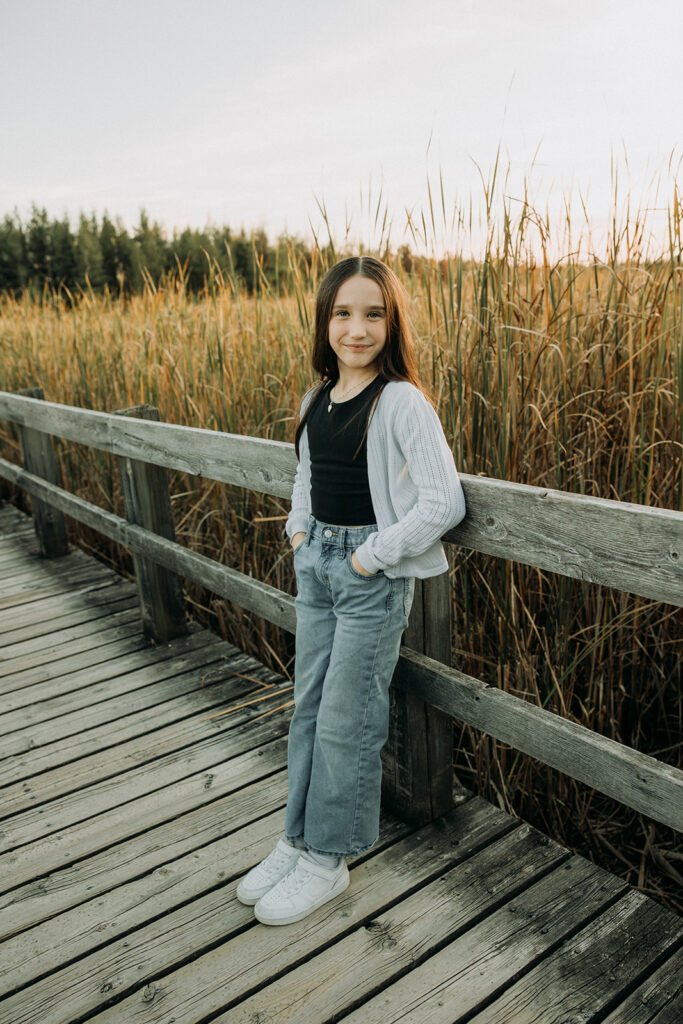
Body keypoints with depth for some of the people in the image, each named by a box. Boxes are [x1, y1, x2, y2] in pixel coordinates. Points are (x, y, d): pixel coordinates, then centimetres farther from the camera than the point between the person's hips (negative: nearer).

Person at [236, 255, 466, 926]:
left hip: (375, 570, -7)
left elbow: (443, 503, -20)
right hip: (315, 562, 7)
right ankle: (299, 837, 32)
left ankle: (328, 859, 23)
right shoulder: (317, 398, 7)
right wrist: (298, 530, 9)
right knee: (306, 704, 14)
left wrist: (371, 557, -17)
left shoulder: (402, 401, -15)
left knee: (345, 717, 4)